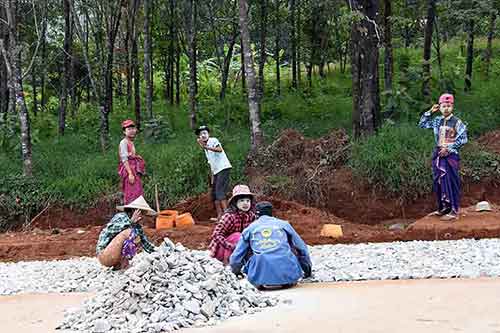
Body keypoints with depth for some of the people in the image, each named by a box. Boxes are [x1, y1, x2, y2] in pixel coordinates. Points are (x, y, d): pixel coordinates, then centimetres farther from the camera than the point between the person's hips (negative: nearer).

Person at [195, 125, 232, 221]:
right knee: (214, 194, 9)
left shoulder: (213, 140, -5)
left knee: (220, 192, -18)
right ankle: (219, 216, 14)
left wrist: (206, 147, -38)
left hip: (223, 168, -10)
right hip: (216, 171, 10)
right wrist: (212, 177, 18)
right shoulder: (206, 149, 20)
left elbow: (219, 149, -27)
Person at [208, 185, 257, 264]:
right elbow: (217, 235, -29)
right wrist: (231, 246, -38)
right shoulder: (229, 216, -24)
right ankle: (228, 261, -20)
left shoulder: (251, 216, -8)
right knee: (237, 236, -30)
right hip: (221, 249, -6)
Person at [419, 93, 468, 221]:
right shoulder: (437, 121, 9)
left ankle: (454, 211, -1)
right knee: (439, 183, 9)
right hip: (438, 154, 6)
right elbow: (422, 124, 15)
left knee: (451, 183, -6)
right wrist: (430, 112, 5)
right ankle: (443, 208, 21)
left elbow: (463, 139, -10)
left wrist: (449, 148, -14)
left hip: (451, 155, -6)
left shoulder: (457, 122, -7)